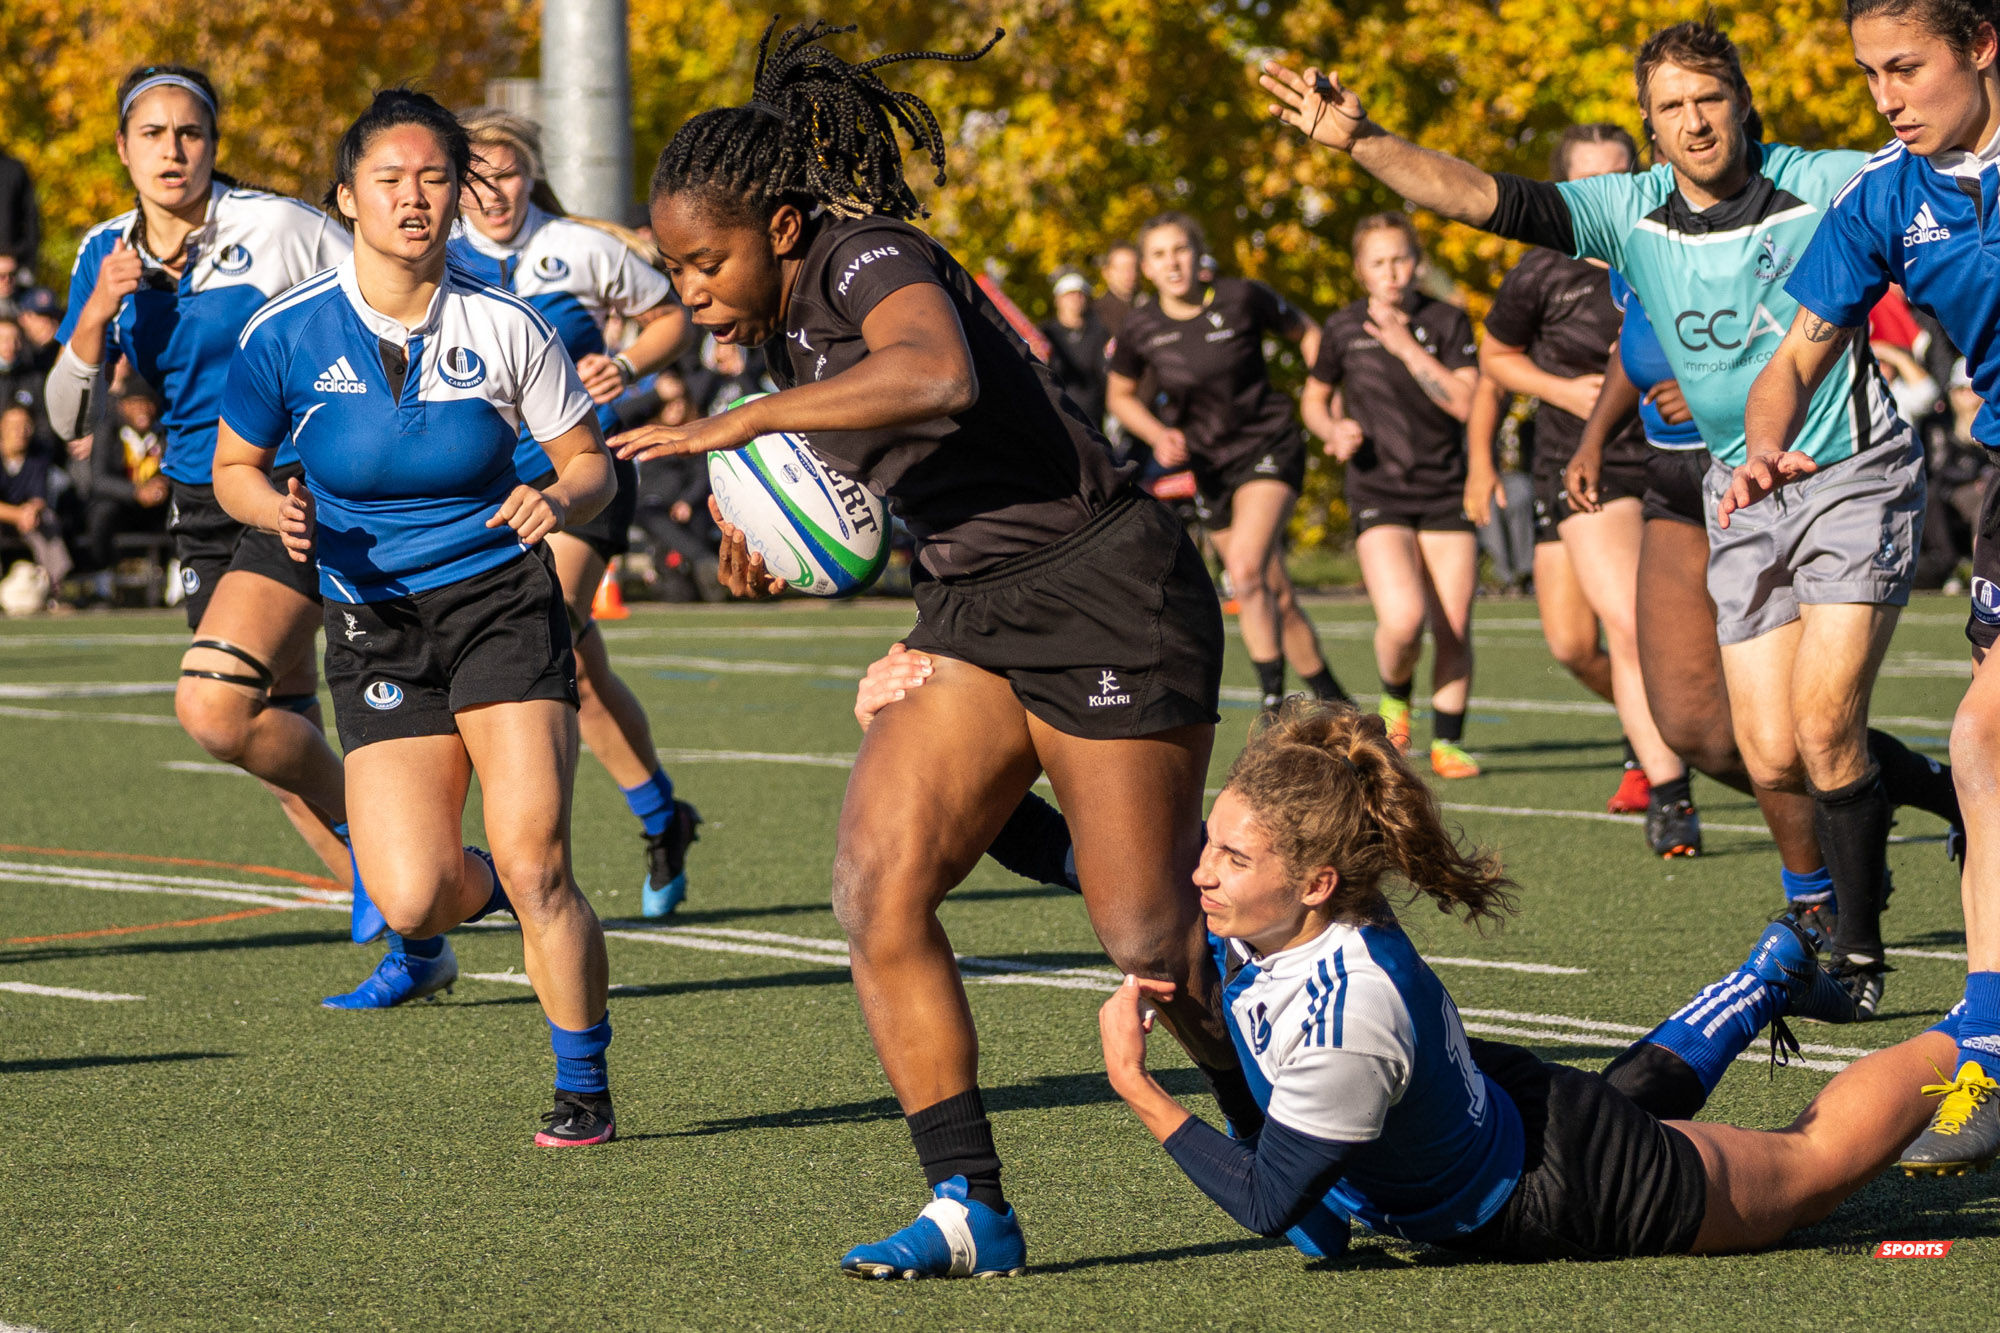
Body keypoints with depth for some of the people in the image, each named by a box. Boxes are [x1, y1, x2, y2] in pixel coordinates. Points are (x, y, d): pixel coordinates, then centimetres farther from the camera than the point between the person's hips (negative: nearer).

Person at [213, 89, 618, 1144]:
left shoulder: (503, 328, -4)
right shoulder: (288, 335, -4)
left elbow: (590, 461, 6)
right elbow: (234, 469, 10)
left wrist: (560, 501, -17)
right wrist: (280, 514, -12)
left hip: (502, 601, -1)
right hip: (374, 627, 1)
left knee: (533, 867, -15)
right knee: (412, 895, -13)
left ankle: (583, 1088, 5)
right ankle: (426, 932, 27)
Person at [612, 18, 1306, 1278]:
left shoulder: (871, 261, -16)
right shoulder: (790, 323, 11)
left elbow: (939, 375, -39)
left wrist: (743, 422, -33)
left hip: (1105, 594, -9)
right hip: (975, 610, 9)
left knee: (1152, 943, -6)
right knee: (877, 889, -9)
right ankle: (971, 1209, -6)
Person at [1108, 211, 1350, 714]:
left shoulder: (1242, 299, -10)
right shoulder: (1141, 329, -5)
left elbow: (1307, 334, 6)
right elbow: (1120, 395, 12)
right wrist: (1158, 435, -5)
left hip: (1269, 446, -3)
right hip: (1209, 465, 3)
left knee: (1245, 567, -26)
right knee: (1276, 599, 6)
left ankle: (1274, 704, -21)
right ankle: (1333, 703, 23)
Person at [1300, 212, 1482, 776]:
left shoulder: (1447, 322, 2)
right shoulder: (1344, 328, 4)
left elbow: (1465, 402, -10)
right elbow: (1314, 398, 20)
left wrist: (1407, 346, -14)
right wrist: (1333, 430, -2)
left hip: (1446, 492, 1)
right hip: (1378, 492, -1)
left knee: (1454, 629, -1)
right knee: (1403, 619, -21)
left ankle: (1447, 742, 17)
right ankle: (1395, 697, 11)